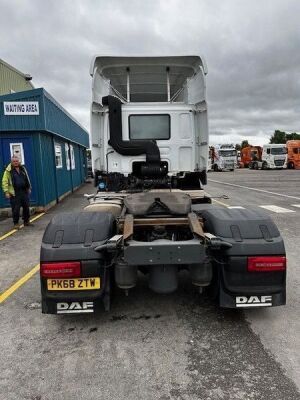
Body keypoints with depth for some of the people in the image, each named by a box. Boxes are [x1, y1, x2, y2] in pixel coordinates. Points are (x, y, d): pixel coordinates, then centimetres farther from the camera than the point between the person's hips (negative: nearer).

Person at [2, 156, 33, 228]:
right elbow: (4, 182, -8)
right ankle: (16, 223, 11)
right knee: (16, 209, -1)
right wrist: (6, 192, -14)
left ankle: (26, 221, 23)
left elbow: (27, 179, 20)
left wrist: (29, 188, 18)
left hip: (24, 192, 5)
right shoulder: (8, 170, -5)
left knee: (26, 207, 10)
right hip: (14, 193, -5)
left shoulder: (22, 169, 11)